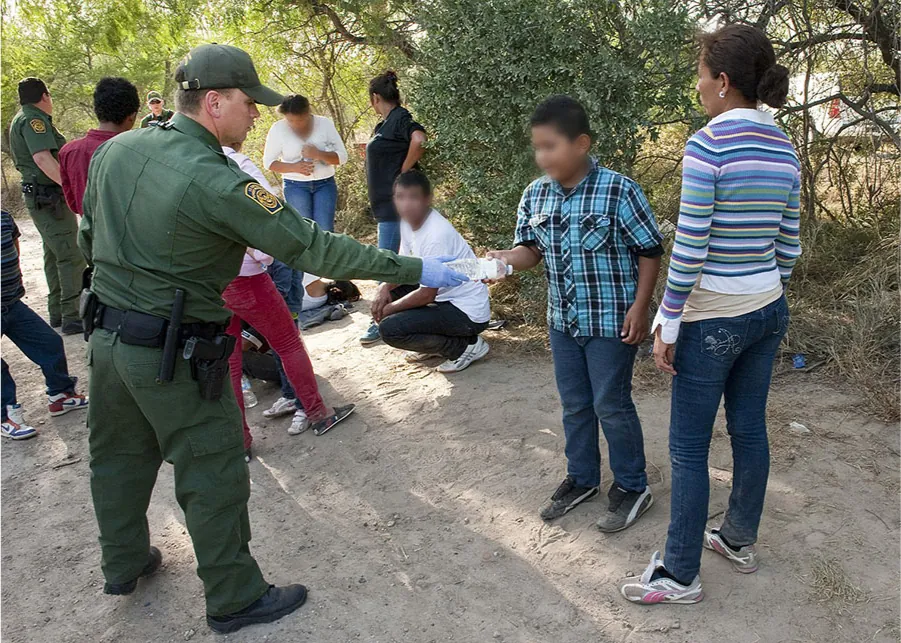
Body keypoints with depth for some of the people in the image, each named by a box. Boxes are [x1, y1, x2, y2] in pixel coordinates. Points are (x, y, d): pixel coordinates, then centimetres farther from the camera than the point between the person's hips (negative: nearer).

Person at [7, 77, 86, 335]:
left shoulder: (19, 120, 19)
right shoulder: (34, 120, -14)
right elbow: (43, 159, -28)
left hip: (40, 197, 11)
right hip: (50, 198, -11)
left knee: (55, 256, 17)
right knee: (72, 257, -10)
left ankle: (57, 312, 25)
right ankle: (72, 317, -9)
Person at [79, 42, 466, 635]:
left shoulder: (116, 149, 0)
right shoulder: (216, 183, -23)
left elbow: (88, 237, 12)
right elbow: (313, 248, -24)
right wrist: (416, 269, -19)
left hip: (107, 335, 8)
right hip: (175, 354, -8)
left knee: (120, 457, 24)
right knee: (215, 475, 7)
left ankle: (124, 563, 46)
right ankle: (234, 599, 22)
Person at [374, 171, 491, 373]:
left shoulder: (436, 235, -26)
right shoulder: (408, 221, 0)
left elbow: (427, 295, -23)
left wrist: (390, 308, -10)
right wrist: (385, 287, -8)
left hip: (468, 312, -9)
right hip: (445, 297, 9)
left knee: (389, 329, -19)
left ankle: (467, 346, -5)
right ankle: (434, 341, 15)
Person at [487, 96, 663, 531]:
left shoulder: (619, 191, -17)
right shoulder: (536, 195, -2)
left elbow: (650, 250, -10)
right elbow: (530, 249, 4)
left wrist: (639, 306, -14)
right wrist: (506, 259, -18)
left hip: (612, 322, -6)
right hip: (563, 320, 6)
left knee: (611, 405, 4)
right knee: (574, 405, 17)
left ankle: (632, 487, 25)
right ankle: (581, 478, 37)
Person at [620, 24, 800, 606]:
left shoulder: (708, 145, -18)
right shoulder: (784, 149, 5)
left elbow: (689, 248, -19)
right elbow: (788, 245, 10)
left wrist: (667, 325, -13)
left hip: (713, 319, -8)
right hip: (768, 311, 8)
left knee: (689, 448, 4)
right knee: (750, 430, 19)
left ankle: (681, 575, 17)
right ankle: (740, 539, 37)